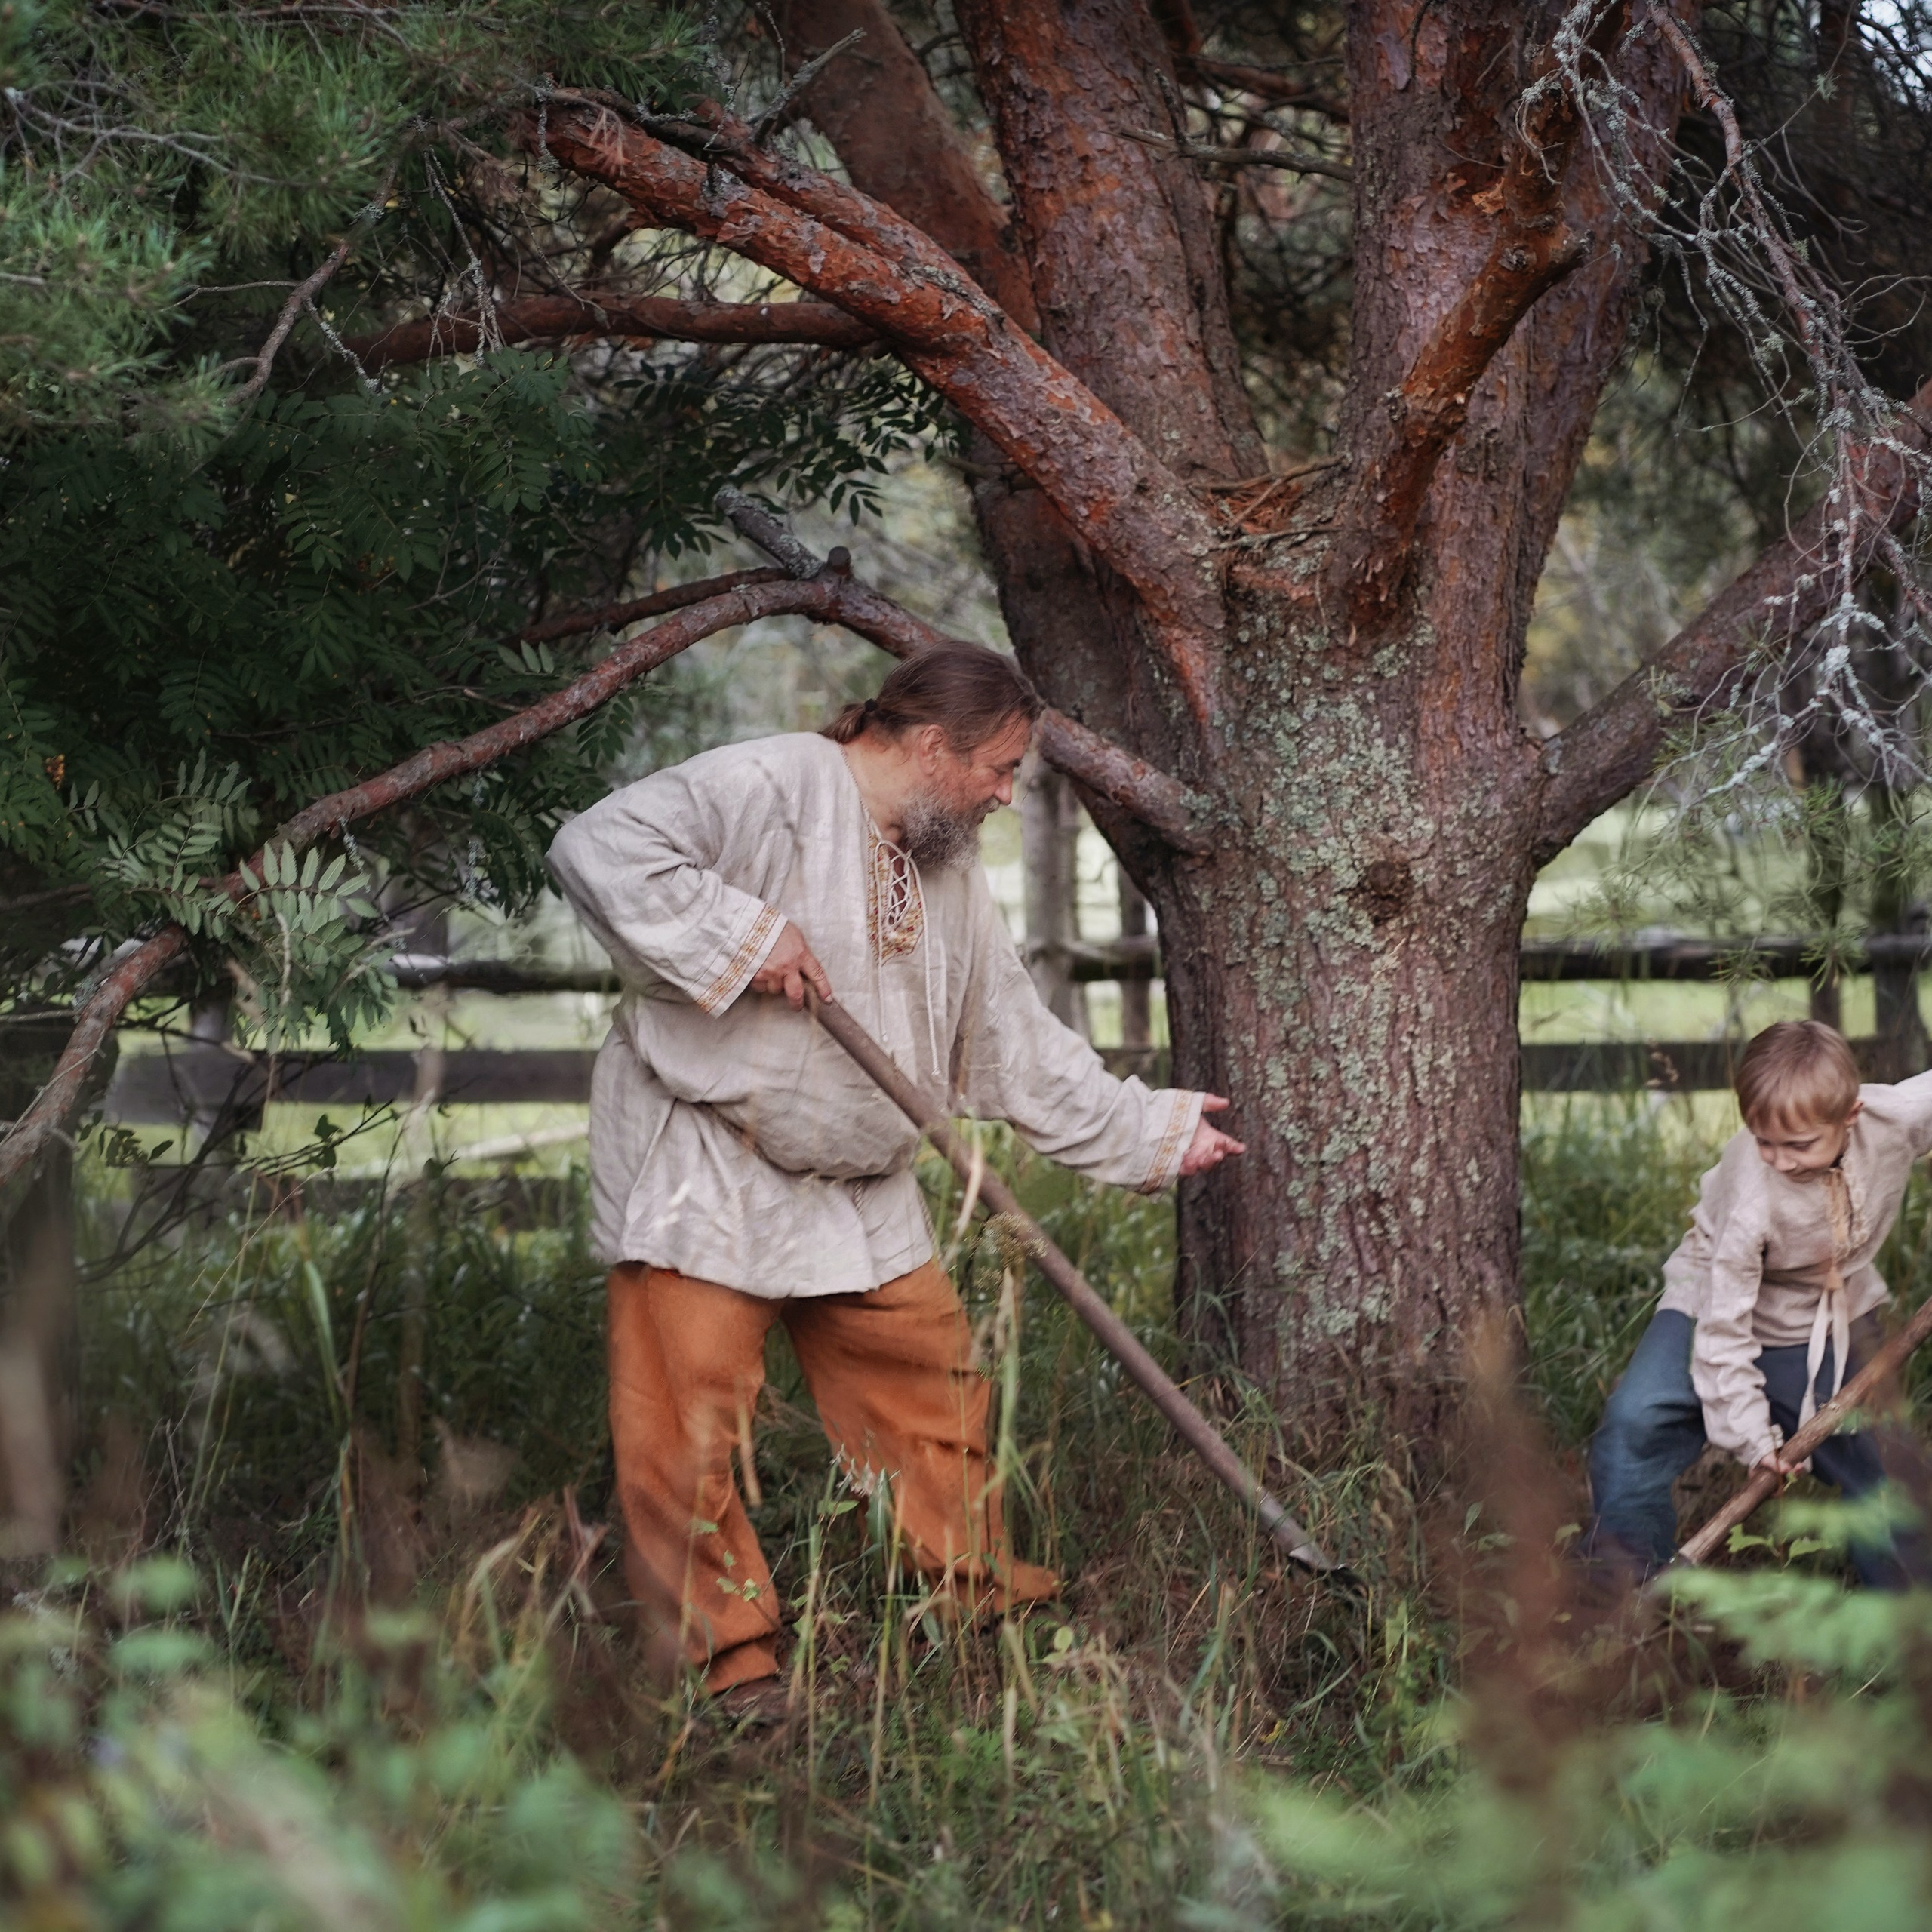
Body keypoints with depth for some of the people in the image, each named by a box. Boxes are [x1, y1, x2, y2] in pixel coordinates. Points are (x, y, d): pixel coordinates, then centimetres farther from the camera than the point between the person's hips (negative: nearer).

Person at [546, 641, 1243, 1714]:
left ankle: (980, 1589, 29)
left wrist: (1152, 1130, 16)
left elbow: (1019, 1043, 19)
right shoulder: (770, 786, -15)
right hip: (700, 1170, -8)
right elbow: (599, 847, -24)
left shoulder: (948, 872, 13)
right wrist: (740, 936, -26)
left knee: (929, 1375, 12)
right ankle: (727, 1657, 1)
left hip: (856, 1185, 8)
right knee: (691, 1409, -8)